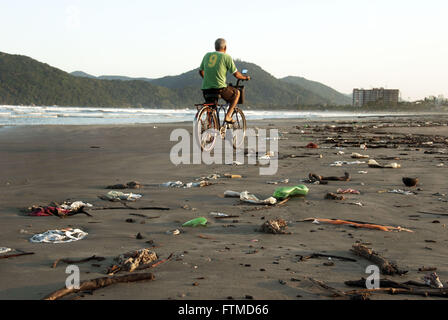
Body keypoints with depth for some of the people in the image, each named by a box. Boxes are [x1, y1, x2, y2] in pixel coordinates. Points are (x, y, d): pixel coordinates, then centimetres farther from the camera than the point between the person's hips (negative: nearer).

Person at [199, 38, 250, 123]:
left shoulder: (207, 55, 13)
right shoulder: (226, 57, 0)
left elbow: (201, 71, 24)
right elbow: (236, 74, 1)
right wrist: (245, 78, 21)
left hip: (206, 89, 5)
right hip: (219, 88, -5)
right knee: (236, 93, 22)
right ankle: (228, 116, 9)